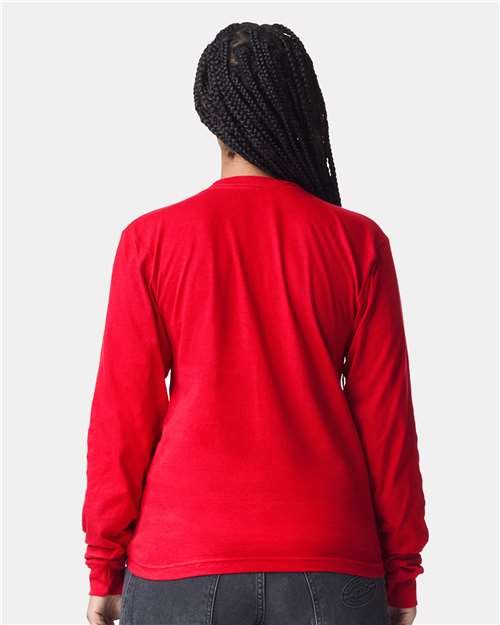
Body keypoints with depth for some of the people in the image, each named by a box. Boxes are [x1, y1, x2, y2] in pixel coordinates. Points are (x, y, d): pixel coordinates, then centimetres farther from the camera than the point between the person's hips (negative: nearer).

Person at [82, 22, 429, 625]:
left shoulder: (150, 239, -2)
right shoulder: (358, 242, -1)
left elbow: (122, 415, -1)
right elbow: (386, 414, 0)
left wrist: (104, 569, 7)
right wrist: (400, 575, 9)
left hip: (181, 564, 0)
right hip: (328, 563, 1)